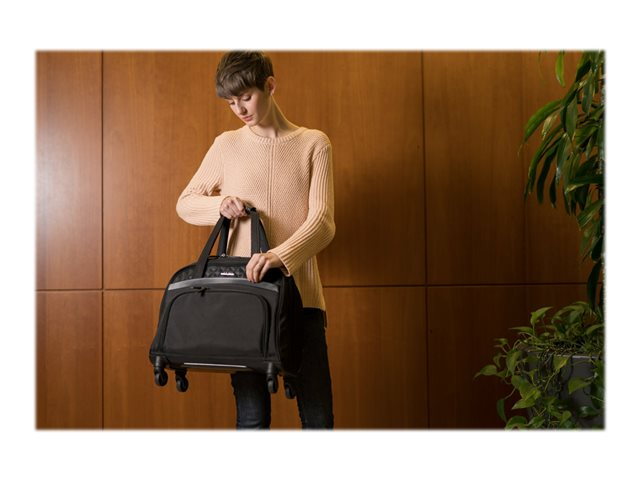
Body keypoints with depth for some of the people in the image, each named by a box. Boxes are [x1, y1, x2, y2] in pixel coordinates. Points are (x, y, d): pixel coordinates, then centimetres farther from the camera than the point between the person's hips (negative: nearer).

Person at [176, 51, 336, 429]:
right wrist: (218, 203, -3)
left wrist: (281, 256, -22)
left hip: (299, 294, -1)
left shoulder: (314, 144, 5)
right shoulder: (227, 145, 10)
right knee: (252, 416, 3)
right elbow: (186, 203, 20)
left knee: (318, 415, -1)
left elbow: (323, 221, -4)